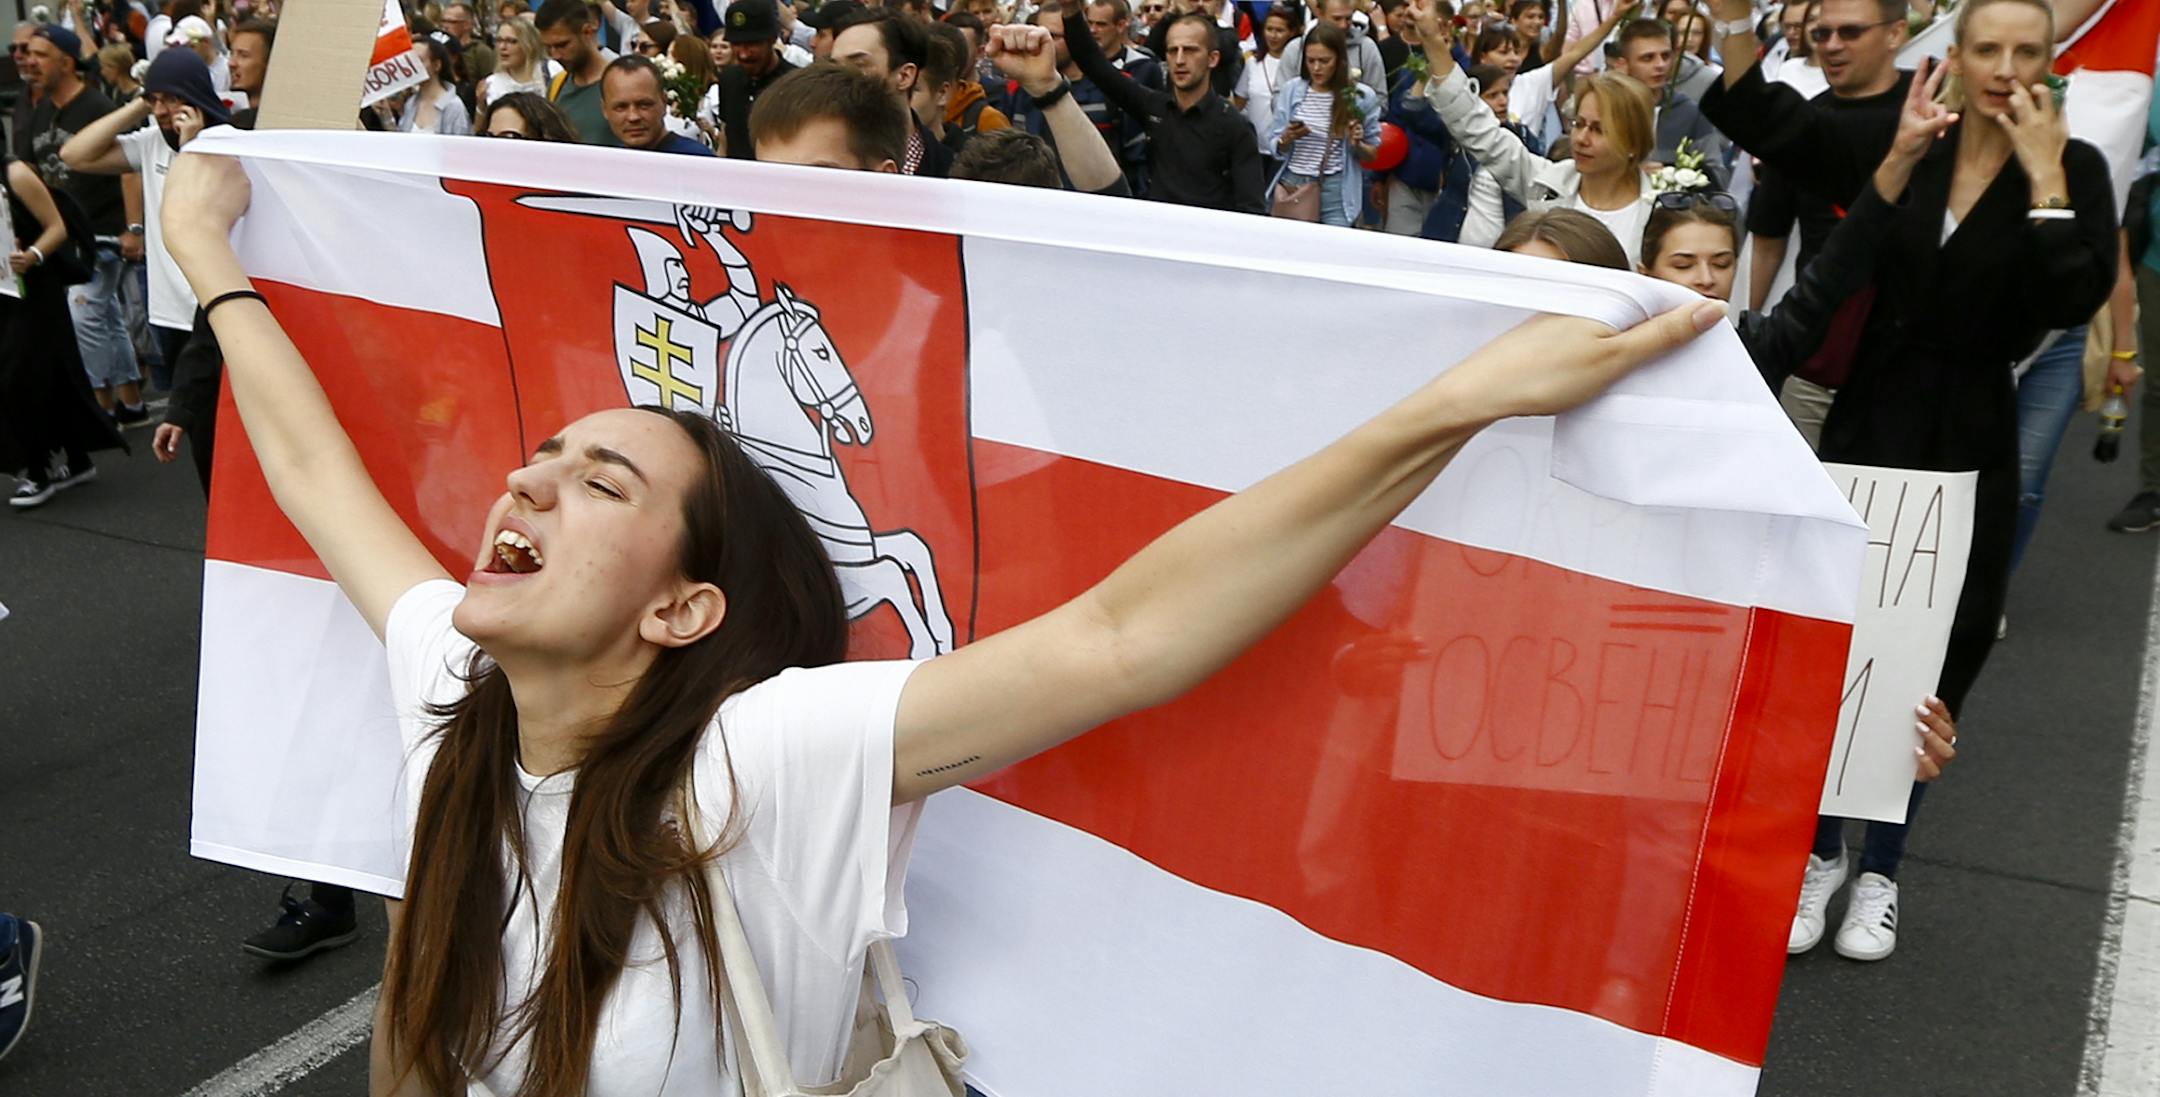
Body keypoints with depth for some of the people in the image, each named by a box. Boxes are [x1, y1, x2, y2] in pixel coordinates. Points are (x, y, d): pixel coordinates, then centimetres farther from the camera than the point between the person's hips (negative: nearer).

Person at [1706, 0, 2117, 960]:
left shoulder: (2071, 170, -4)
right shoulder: (1899, 150, 0)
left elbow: (2077, 298, -18)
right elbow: (1763, 119, -3)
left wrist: (2042, 169, -18)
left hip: (1969, 447, -1)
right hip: (1866, 426, 1)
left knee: (1933, 664, 8)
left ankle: (1880, 872, 25)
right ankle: (1821, 852, 25)